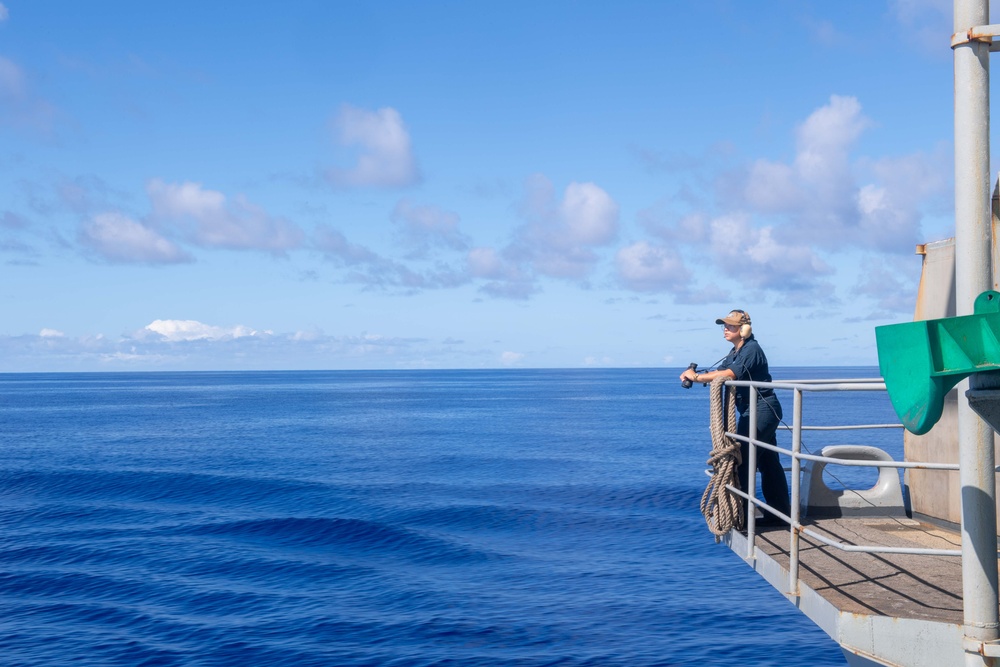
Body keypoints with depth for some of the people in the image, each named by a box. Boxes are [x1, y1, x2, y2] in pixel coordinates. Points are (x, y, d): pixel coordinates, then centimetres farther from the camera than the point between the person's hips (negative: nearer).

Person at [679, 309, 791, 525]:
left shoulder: (751, 349, -17)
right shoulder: (736, 352, 14)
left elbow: (728, 375, -29)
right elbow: (718, 373, 8)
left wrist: (696, 376, -24)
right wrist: (694, 376, -10)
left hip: (762, 411, -10)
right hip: (752, 412, 10)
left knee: (742, 460, -9)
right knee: (768, 463, 12)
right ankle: (781, 512, 18)